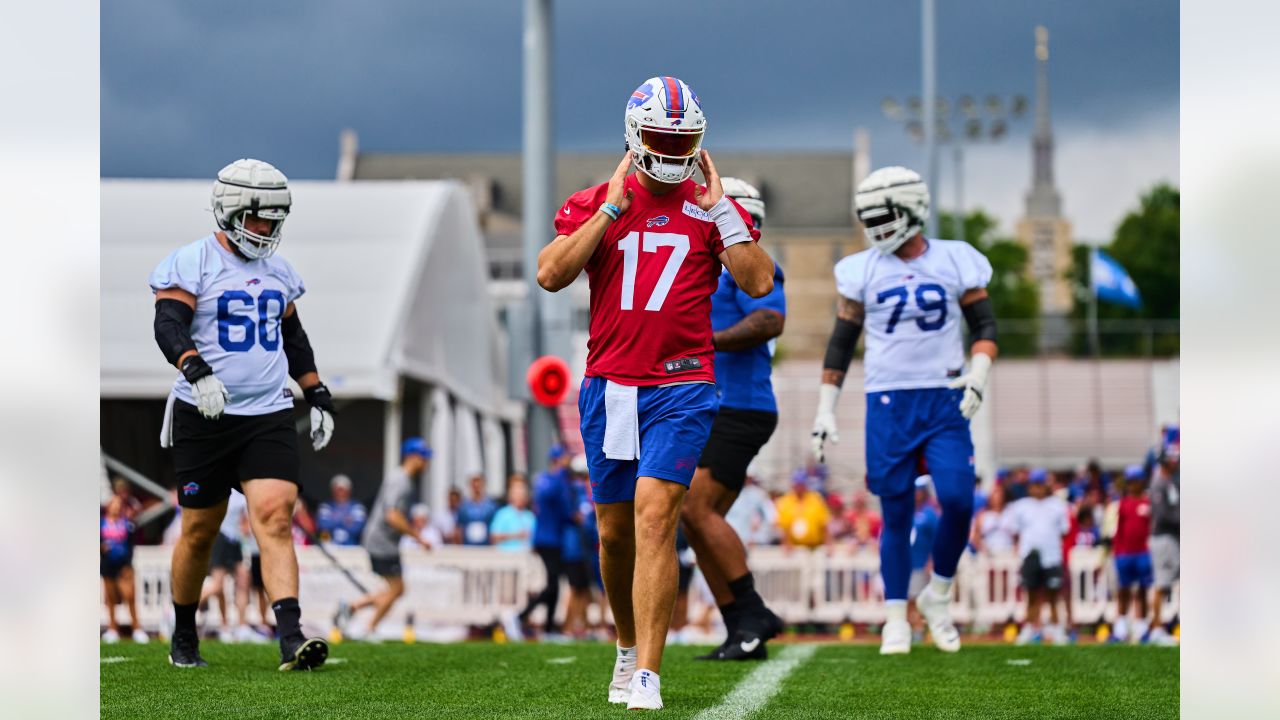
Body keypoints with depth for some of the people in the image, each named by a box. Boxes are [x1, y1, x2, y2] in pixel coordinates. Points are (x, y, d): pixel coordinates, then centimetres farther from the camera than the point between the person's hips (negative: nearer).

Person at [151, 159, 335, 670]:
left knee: (275, 517, -13)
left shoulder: (278, 271, 14)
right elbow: (169, 326, -18)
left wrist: (318, 398, 21)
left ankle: (292, 641, -24)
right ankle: (183, 637, 26)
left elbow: (294, 339, 25)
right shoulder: (190, 264, -5)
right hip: (205, 417, -4)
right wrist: (196, 371, -35)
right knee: (200, 531, 6)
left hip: (269, 416, 4)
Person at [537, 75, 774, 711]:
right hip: (609, 384, 3)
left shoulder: (712, 209, 5)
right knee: (615, 529, 11)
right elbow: (551, 275, -9)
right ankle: (630, 646, 34)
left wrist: (718, 210, -9)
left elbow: (760, 282, -7)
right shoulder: (594, 204, 6)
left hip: (681, 387, -2)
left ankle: (646, 676, -18)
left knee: (655, 514, -17)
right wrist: (611, 208, -10)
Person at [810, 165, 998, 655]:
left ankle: (938, 595, 8)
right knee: (897, 514, 1)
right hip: (888, 403, 0)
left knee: (958, 500, -15)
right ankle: (896, 620, 10)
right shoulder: (863, 270, 4)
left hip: (944, 400, 0)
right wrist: (825, 411, 5)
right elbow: (841, 344, 9)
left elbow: (985, 327, 9)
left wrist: (977, 377, -9)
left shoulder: (956, 262, 4)